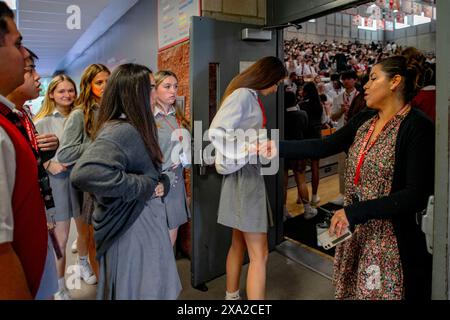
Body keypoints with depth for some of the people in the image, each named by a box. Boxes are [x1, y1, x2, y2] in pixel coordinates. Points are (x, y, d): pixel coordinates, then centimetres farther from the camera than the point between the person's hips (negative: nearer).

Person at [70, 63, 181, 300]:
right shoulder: (121, 131, -22)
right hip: (133, 234, -10)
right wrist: (144, 186, -27)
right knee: (139, 292, 8)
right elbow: (84, 173, -40)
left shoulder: (135, 129, 9)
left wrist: (162, 184, -6)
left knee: (156, 289, 23)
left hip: (146, 227, 10)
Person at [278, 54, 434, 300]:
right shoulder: (363, 121, 6)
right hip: (355, 234, 6)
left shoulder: (418, 128, -15)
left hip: (391, 241, -6)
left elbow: (416, 196, -21)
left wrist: (353, 212, -25)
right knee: (352, 291, 18)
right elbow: (323, 147, 1)